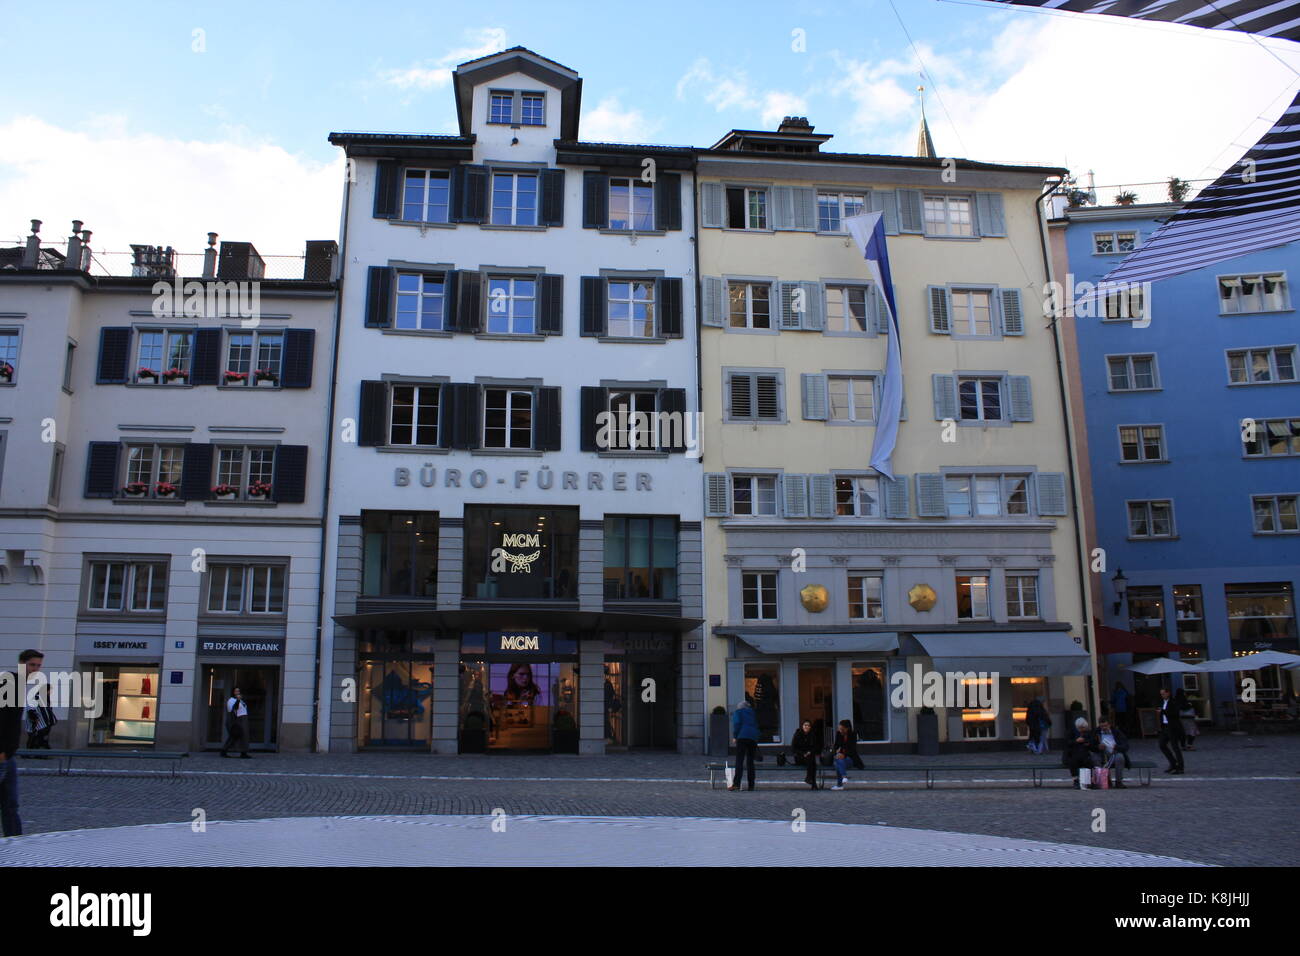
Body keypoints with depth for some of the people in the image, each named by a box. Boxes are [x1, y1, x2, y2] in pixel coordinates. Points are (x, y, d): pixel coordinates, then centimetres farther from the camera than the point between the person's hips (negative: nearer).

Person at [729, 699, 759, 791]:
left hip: (742, 737, -5)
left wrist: (734, 736, -1)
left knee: (739, 761, -11)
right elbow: (756, 726, 21)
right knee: (751, 762, 8)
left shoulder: (738, 712, 11)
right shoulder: (752, 713, 26)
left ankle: (736, 784, -22)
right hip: (753, 738, 5)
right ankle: (751, 785, 4)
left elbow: (737, 723, -6)